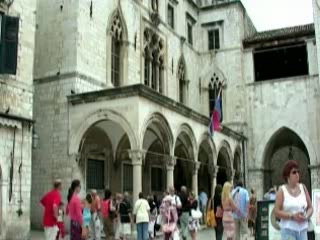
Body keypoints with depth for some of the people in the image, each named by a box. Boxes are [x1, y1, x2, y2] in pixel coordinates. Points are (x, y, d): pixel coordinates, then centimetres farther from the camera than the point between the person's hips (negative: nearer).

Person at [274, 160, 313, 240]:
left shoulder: (303, 188, 7)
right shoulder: (282, 190, -4)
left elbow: (310, 208, 11)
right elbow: (276, 212, -8)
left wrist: (306, 216, -9)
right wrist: (292, 216, -17)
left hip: (302, 229, 4)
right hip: (288, 229, -4)